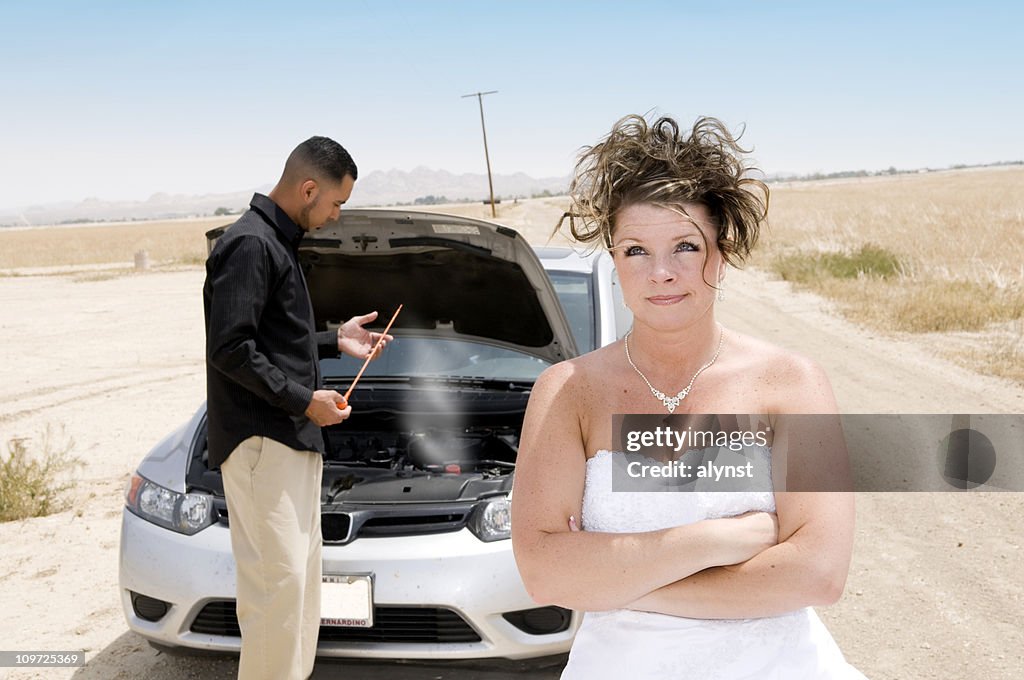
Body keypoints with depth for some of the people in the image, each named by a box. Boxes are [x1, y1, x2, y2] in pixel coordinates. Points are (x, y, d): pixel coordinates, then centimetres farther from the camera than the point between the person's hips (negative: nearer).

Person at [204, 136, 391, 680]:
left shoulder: (277, 243, 18)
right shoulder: (250, 244, -15)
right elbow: (230, 348, -21)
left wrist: (335, 340, 20)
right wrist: (305, 399, -17)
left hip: (294, 441, 11)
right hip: (260, 441, -10)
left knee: (303, 570, 15)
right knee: (278, 577, -10)